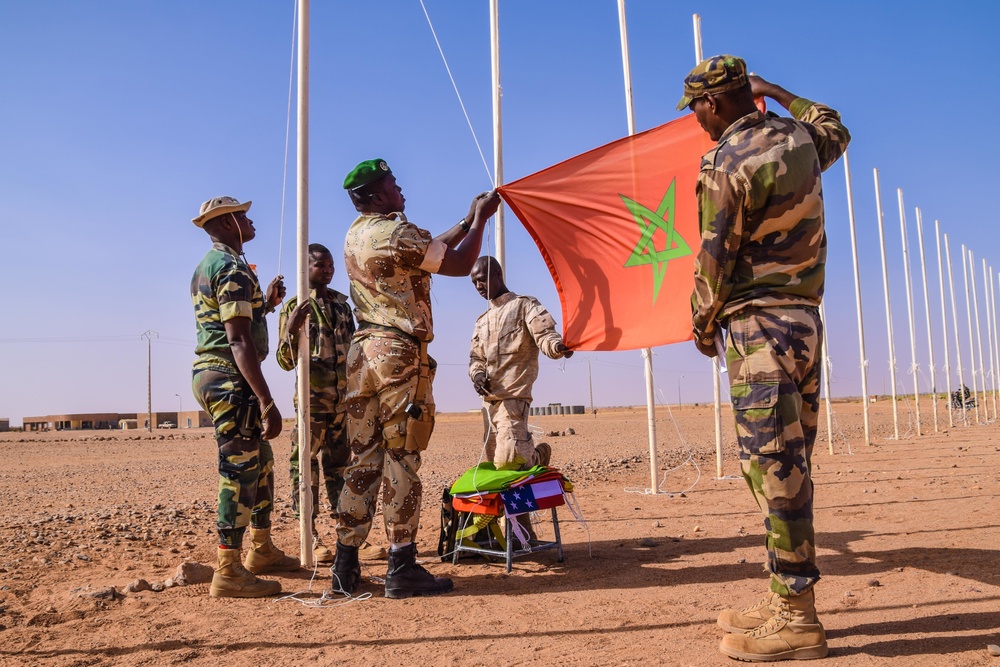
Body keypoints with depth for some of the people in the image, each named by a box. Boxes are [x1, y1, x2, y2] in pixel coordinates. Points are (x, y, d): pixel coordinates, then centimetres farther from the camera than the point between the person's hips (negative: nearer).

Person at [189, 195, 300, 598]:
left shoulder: (206, 266, 19)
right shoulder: (232, 267, -13)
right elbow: (239, 341, -22)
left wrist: (267, 303, 22)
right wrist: (268, 403, -24)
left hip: (210, 374, 11)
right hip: (230, 380, -11)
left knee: (261, 462, 19)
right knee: (240, 472, -5)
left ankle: (261, 551, 29)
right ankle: (228, 573, 1)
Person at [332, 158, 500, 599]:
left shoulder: (355, 236, 18)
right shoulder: (394, 231, -9)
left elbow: (427, 251, 25)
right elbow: (458, 264, -6)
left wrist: (467, 221, 26)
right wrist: (480, 219, 7)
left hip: (363, 350, 8)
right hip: (400, 352, -8)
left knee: (363, 459, 9)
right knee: (402, 457, -5)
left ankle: (346, 567, 12)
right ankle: (402, 568, 0)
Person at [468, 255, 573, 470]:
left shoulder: (524, 305, 3)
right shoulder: (482, 321, 23)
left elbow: (544, 333, -10)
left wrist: (557, 346, -33)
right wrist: (477, 374, 0)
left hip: (513, 397, -7)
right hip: (489, 399, 7)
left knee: (507, 462, -15)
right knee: (496, 461, 7)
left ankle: (538, 455, 15)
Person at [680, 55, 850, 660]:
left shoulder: (727, 163, -12)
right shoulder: (798, 138, 12)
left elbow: (715, 257, -11)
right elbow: (836, 129, 36)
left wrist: (703, 325, 4)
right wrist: (774, 91, 39)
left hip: (758, 322, -9)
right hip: (806, 318, 9)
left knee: (774, 466, -7)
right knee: (788, 466, 11)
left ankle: (796, 620, -1)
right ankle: (786, 602, 20)